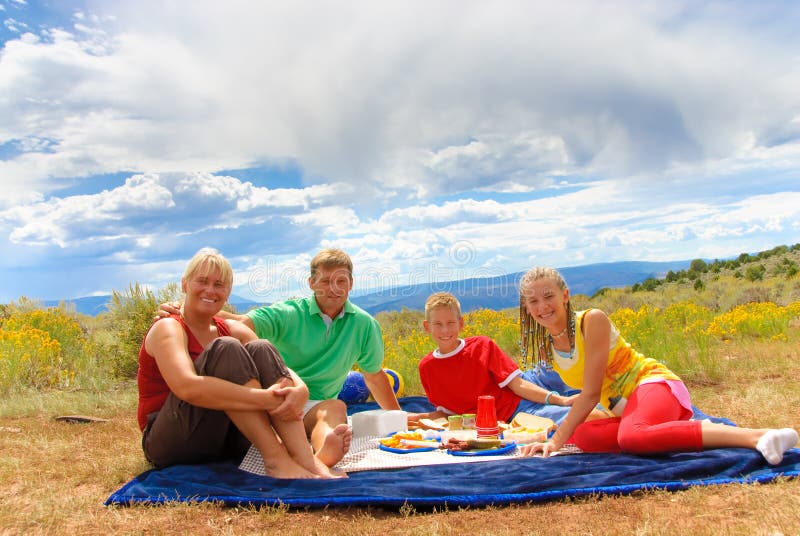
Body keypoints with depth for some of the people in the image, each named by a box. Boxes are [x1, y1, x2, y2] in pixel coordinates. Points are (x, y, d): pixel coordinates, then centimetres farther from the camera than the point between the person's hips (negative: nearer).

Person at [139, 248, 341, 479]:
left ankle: (305, 457, -30)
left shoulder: (231, 329, 9)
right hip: (169, 443, -5)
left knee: (260, 350, -16)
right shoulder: (167, 329, -10)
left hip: (225, 441, 6)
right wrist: (265, 399, -36)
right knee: (225, 349, -25)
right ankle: (275, 457, -32)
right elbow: (187, 387, -31)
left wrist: (299, 391, -27)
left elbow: (281, 370, -3)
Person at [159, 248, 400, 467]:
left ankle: (321, 457, -70)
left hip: (317, 406, 2)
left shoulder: (364, 325, 6)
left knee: (336, 408, -35)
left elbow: (375, 375, 19)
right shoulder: (288, 314, -4)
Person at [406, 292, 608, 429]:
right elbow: (447, 412, 7)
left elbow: (517, 384, -5)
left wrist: (560, 399, -17)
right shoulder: (427, 367, -2)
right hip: (512, 415, -3)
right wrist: (421, 418, -13)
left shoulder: (482, 345, -2)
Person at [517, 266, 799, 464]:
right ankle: (693, 429, -10)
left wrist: (557, 440, -16)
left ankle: (757, 436, -36)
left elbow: (591, 393, -16)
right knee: (581, 438, -25)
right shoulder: (543, 347, 6)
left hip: (653, 383, -7)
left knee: (631, 437, -40)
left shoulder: (592, 320, -14)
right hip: (627, 410, 8)